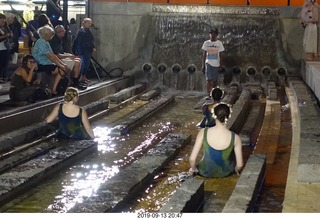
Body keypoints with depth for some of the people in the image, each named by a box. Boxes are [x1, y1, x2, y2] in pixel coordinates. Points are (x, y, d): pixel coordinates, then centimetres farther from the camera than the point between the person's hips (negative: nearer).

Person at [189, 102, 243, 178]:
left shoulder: (203, 132, -24)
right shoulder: (235, 138, -23)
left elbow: (192, 159, -22)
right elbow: (240, 165, -16)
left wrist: (193, 168, 0)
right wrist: (236, 170, 8)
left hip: (206, 172, 1)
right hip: (225, 172, -1)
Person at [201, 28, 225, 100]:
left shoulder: (219, 43, 2)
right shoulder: (206, 43, 3)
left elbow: (221, 55, 5)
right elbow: (204, 54, 6)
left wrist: (221, 65, -1)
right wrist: (203, 65, 1)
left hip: (216, 64, 1)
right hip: (208, 63, -1)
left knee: (215, 80, 6)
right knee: (208, 79, -12)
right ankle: (208, 94, -16)